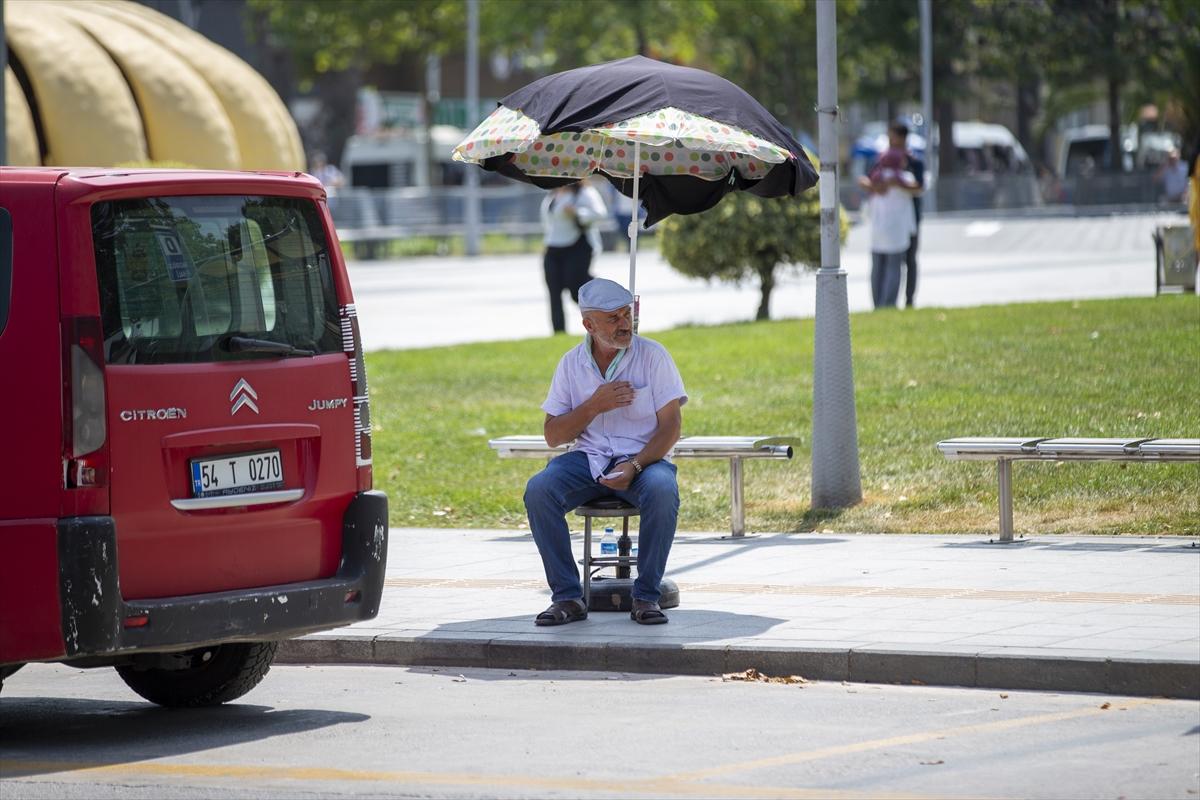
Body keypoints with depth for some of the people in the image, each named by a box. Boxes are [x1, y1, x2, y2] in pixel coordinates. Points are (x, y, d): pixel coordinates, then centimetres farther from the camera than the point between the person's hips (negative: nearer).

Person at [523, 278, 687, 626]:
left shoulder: (652, 356, -2)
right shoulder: (572, 363, 5)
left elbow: (670, 427, -6)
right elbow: (553, 435, 4)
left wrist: (634, 466, -22)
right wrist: (595, 405, -13)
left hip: (643, 457, -2)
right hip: (588, 458, 2)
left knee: (662, 491, -37)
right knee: (538, 490, -27)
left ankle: (646, 596, -22)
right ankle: (567, 597, -20)